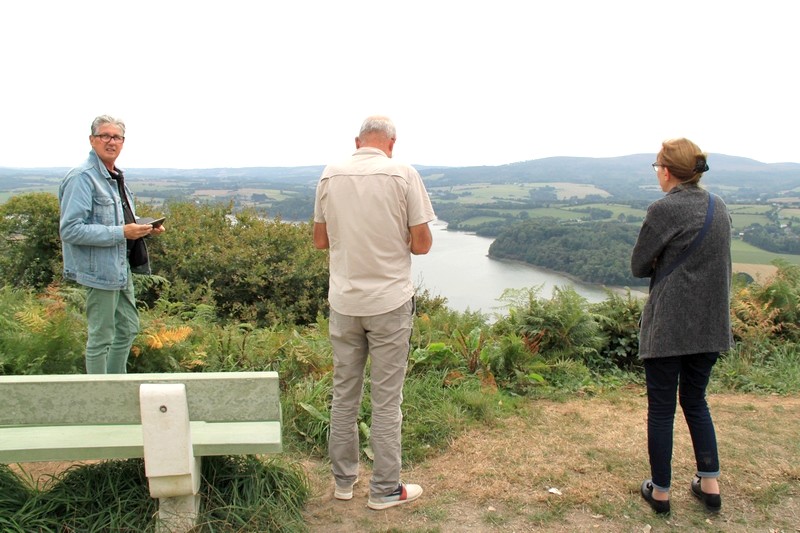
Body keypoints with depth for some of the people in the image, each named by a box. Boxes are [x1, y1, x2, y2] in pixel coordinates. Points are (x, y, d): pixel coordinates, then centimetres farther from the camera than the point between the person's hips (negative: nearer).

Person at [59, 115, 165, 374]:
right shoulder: (82, 178, -16)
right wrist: (121, 233, -25)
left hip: (121, 268, 10)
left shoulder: (115, 176, 14)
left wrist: (145, 228, 4)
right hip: (100, 269, -10)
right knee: (101, 338, 2)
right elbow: (70, 229, -24)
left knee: (128, 329, 19)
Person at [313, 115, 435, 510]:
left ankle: (343, 480, 29)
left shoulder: (330, 175, 1)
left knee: (344, 394, 15)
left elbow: (320, 241, 7)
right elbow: (422, 244, -9)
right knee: (386, 400, 7)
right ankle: (385, 489, 19)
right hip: (389, 302, -3)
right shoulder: (403, 175, -9)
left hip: (344, 302, 4)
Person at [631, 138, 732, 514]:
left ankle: (659, 492, 17)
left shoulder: (664, 210, -15)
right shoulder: (719, 207, 6)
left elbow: (638, 267, -8)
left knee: (661, 408, 6)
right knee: (695, 400, 21)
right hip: (711, 324, 7)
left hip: (667, 325, -6)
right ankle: (710, 484, 24)